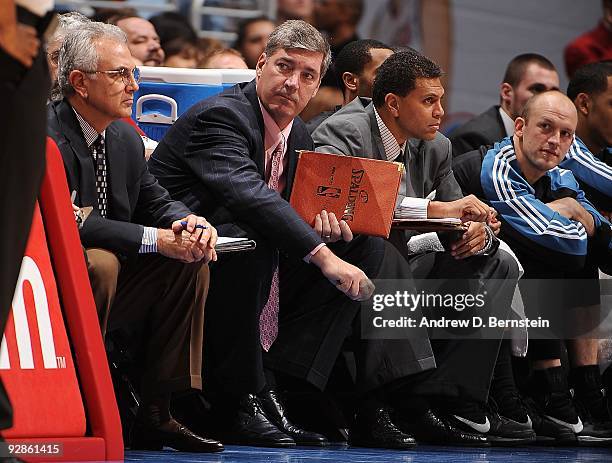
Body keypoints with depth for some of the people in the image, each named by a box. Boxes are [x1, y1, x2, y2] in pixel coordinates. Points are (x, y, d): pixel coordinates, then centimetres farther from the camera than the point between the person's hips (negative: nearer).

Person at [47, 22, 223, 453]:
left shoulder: (126, 138, 9)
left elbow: (156, 202, 14)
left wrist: (190, 223, -11)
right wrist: (154, 239, -28)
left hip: (105, 287, 9)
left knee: (192, 260, -4)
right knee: (99, 263, -35)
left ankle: (157, 413, -5)